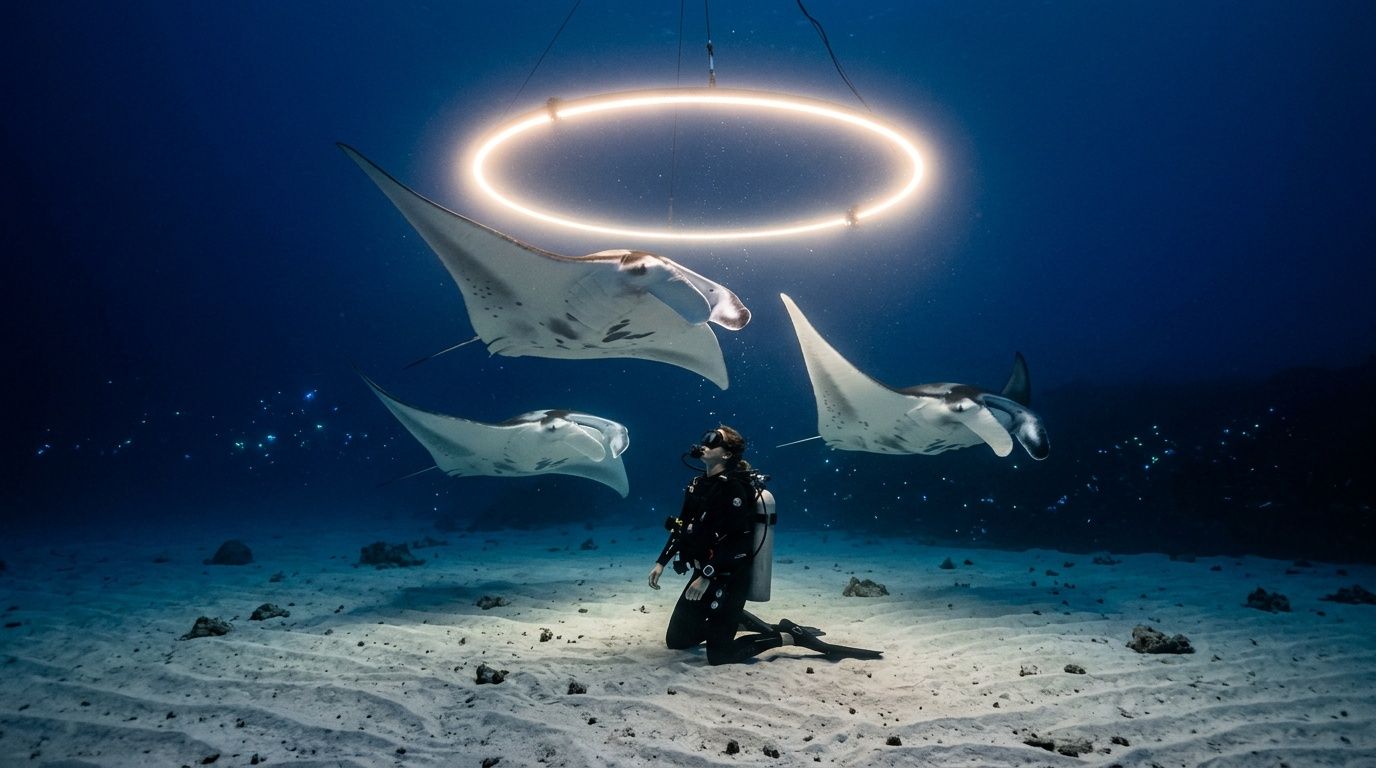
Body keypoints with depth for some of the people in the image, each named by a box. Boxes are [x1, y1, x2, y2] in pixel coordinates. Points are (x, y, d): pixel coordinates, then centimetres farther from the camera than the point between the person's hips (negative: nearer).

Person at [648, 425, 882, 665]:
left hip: (728, 577, -9)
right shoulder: (699, 484, 9)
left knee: (718, 653, -8)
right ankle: (737, 619, 21)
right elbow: (682, 527, 16)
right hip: (706, 573, 9)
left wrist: (707, 577, -25)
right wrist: (661, 563, 10)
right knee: (676, 639, 16)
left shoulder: (733, 486, -17)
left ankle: (793, 636, 2)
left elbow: (736, 540, -24)